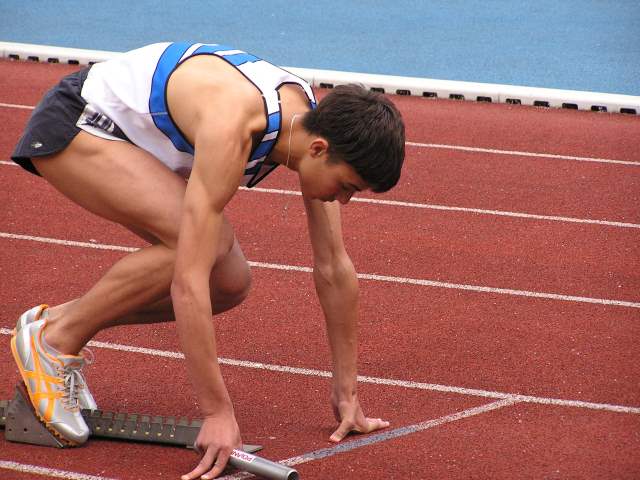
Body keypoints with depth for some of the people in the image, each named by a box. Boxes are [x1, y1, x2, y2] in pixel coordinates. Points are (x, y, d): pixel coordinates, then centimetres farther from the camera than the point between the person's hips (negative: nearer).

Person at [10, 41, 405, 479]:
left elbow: (335, 268, -4)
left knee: (229, 285, -4)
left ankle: (66, 320, 10)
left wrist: (346, 392, -2)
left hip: (137, 132, 8)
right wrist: (218, 413, -36)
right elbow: (188, 282, -39)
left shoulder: (316, 123, -14)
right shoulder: (232, 130, -38)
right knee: (206, 244, -28)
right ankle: (54, 336, -11)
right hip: (73, 122, -8)